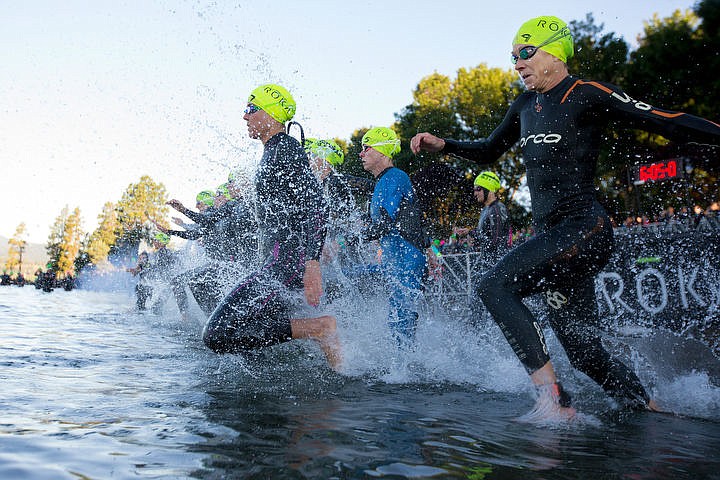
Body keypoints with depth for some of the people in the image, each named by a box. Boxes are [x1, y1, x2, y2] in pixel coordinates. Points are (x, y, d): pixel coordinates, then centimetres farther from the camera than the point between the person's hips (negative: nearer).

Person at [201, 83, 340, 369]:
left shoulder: (286, 149, -9)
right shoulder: (272, 152, 22)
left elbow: (315, 207, -20)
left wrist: (312, 263, -30)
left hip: (287, 261, -11)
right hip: (278, 261, 11)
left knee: (217, 334, -16)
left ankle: (320, 329, -14)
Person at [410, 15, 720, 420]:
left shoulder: (586, 96, -6)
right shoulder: (526, 105, 16)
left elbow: (664, 121, -8)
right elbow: (489, 152, 29)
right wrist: (442, 145, 16)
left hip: (585, 230, -8)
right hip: (552, 238, 8)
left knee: (496, 285, -25)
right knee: (587, 354, 8)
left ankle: (554, 400, -21)